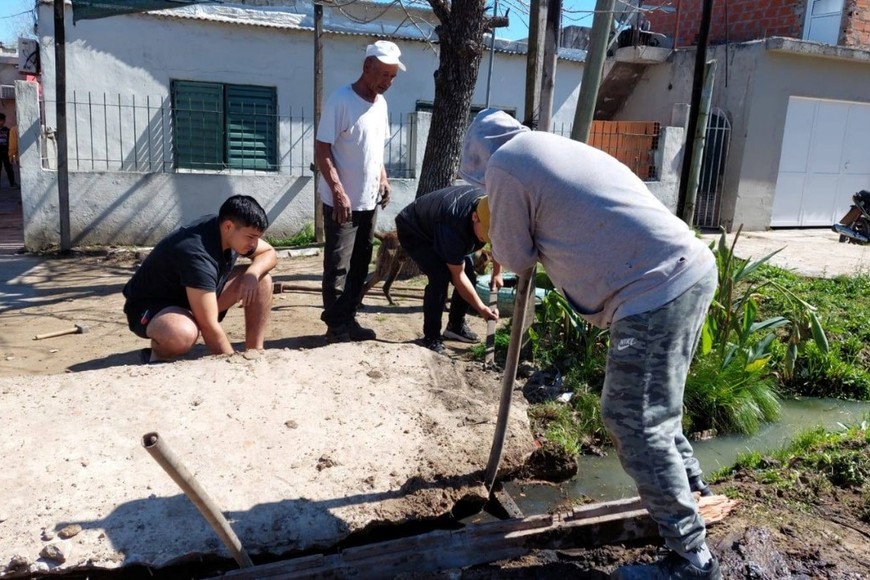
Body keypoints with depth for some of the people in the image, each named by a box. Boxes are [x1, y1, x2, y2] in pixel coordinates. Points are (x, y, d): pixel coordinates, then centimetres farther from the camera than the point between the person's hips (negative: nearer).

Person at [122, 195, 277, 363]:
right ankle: (156, 357, -10)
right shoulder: (197, 255, -35)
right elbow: (209, 326, -34)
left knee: (261, 280, -5)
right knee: (183, 333, -44)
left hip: (197, 299, 9)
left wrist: (253, 273, -19)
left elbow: (269, 253, 4)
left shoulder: (228, 232, -11)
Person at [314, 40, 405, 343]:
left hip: (369, 201, 8)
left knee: (360, 264, 12)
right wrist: (338, 192, -22)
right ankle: (336, 325, 8)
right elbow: (322, 151, -16)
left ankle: (349, 319, 22)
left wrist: (383, 179, 10)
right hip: (342, 201, -8)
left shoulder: (380, 104, 10)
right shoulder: (340, 101, -13)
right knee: (338, 266, -1)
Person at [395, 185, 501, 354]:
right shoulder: (453, 226, -43)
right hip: (413, 231, -7)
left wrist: (497, 273, 0)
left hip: (437, 231, 7)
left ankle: (456, 326, 17)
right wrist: (481, 308, -26)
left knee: (470, 276, -3)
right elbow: (458, 276, -31)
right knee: (440, 277, -27)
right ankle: (430, 337, -13)